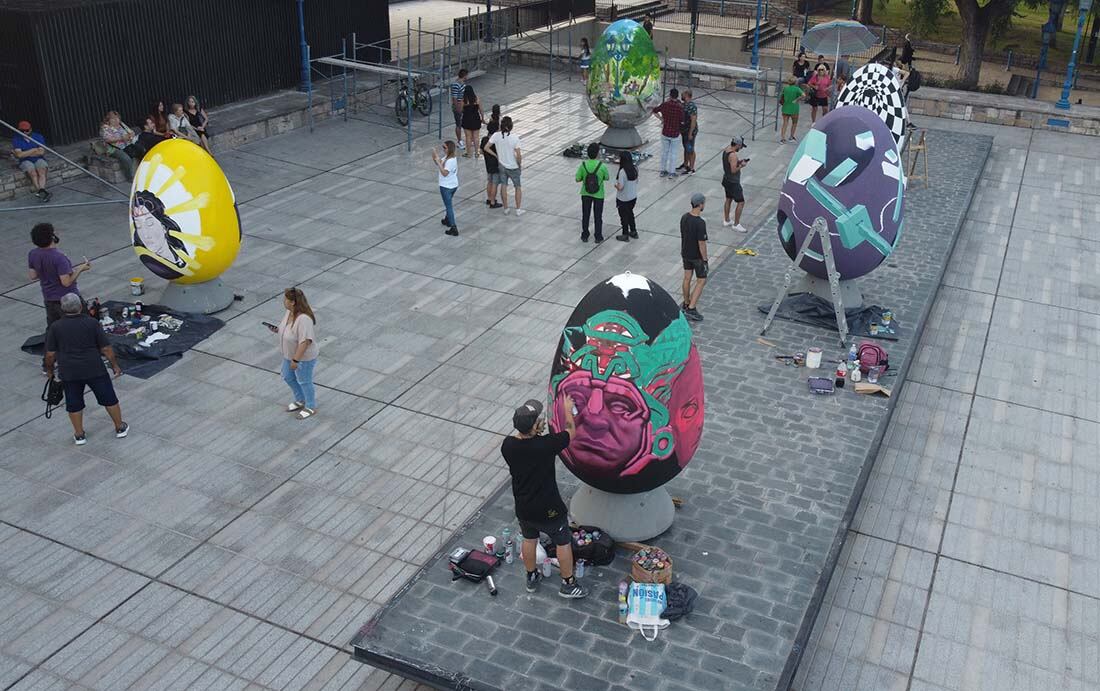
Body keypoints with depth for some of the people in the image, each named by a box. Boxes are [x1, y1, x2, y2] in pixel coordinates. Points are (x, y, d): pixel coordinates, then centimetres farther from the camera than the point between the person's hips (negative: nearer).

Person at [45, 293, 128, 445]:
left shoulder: (55, 327, -3)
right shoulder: (92, 323, -6)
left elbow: (50, 354, -1)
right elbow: (106, 349, -5)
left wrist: (49, 369, 17)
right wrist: (115, 365, 7)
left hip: (69, 373, 1)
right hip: (94, 369, -1)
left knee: (74, 404, 16)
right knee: (109, 398, 13)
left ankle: (79, 435, 23)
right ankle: (120, 428, 24)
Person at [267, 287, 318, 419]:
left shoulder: (303, 319, -35)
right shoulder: (290, 312, -6)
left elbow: (304, 341, -33)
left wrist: (295, 360, -28)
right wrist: (277, 330, -6)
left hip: (303, 358, -9)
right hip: (290, 354, 9)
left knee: (304, 381, 11)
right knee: (288, 377, 24)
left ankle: (311, 407, 33)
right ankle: (300, 400, 45)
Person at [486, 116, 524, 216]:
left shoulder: (496, 135, -14)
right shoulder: (514, 138, -23)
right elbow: (518, 155, -22)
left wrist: (496, 155, 3)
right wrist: (519, 164, -2)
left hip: (502, 166, 3)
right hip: (513, 167, -3)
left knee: (503, 187, 17)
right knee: (518, 187, 14)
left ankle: (506, 208, 25)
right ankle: (518, 209, 17)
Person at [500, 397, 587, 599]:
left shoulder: (507, 445, -18)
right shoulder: (545, 445, -31)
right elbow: (571, 432, -12)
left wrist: (535, 432, 4)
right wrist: (568, 410, 4)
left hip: (523, 508, 5)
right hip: (548, 509, -5)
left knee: (529, 539, 28)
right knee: (563, 542, 18)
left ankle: (531, 578, 47)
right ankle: (568, 584, 34)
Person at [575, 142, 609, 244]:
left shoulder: (583, 165, -17)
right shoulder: (602, 166, -22)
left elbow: (577, 179, -6)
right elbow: (607, 178, -5)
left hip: (586, 193, 2)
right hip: (598, 194, -2)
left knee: (585, 215, 17)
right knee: (598, 216, 14)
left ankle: (584, 236, 27)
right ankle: (598, 237, 24)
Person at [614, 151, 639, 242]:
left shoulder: (622, 172, -27)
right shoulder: (635, 169, -5)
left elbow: (620, 187, -25)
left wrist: (615, 185, -5)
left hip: (623, 199, -7)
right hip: (633, 197, 7)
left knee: (624, 216, 11)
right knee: (630, 214, 25)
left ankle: (625, 235, 24)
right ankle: (633, 232, 36)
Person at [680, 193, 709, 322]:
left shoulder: (684, 218, -6)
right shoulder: (700, 223, -28)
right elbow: (702, 243, -23)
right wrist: (705, 261, -14)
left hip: (686, 253, 7)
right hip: (697, 256, -7)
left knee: (687, 278, 20)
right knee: (701, 281, 4)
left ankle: (686, 304, 34)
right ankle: (691, 309, -1)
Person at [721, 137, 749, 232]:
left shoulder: (725, 150, 1)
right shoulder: (733, 155, -27)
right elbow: (733, 170, -28)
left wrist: (738, 161, 7)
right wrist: (741, 165, -14)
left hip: (726, 180, 10)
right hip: (733, 183, -10)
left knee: (728, 200, 22)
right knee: (741, 202, -2)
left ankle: (726, 221, 34)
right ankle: (736, 224, 3)